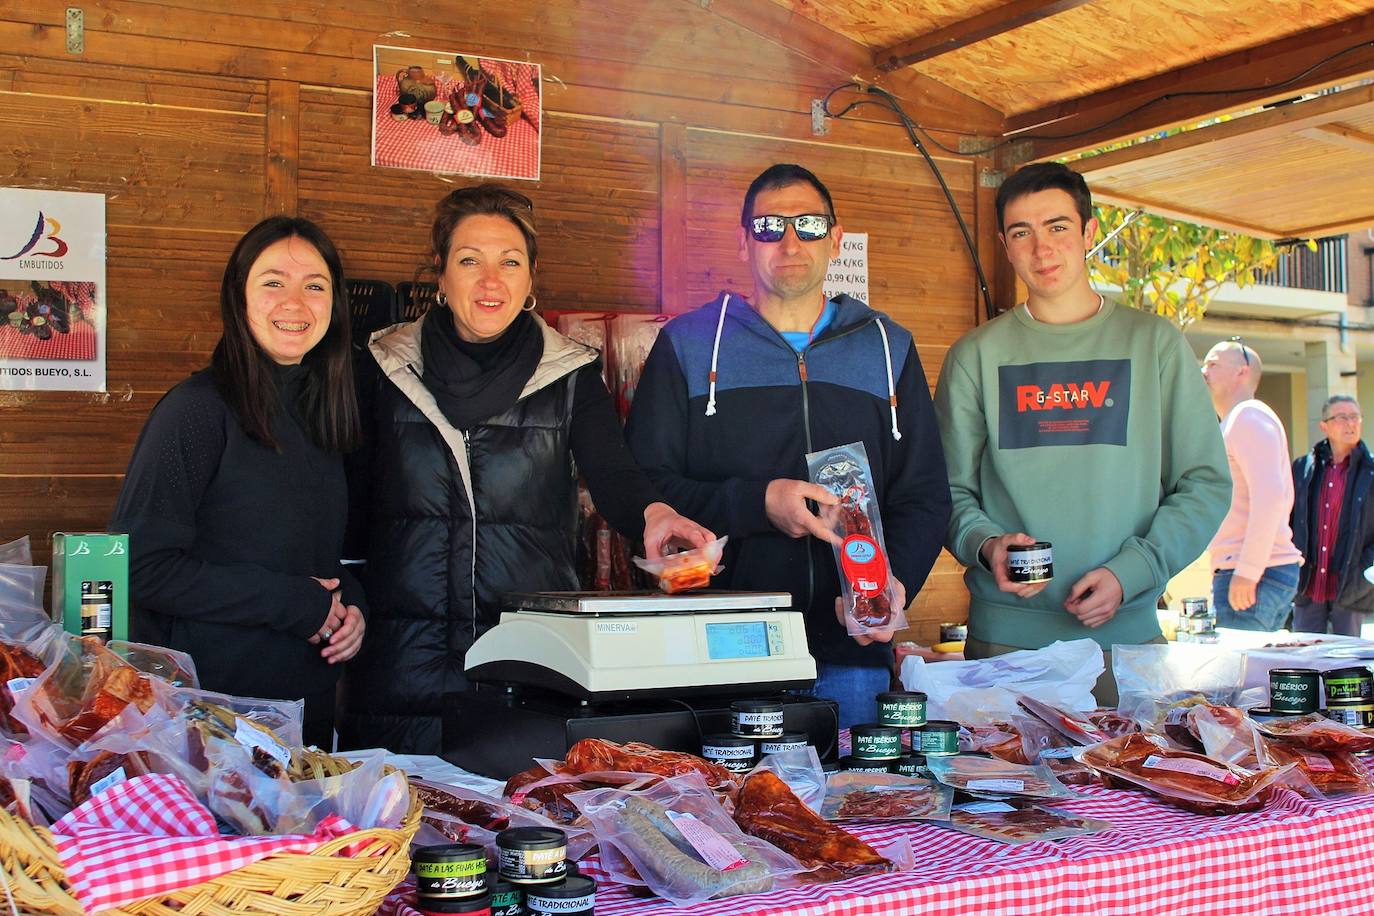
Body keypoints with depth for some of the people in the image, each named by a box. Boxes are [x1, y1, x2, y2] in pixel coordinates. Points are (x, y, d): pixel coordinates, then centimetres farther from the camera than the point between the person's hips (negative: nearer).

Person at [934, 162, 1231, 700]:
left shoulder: (1155, 343, 6)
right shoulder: (976, 355, 7)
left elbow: (1205, 484, 4)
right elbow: (950, 489, 6)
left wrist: (1129, 572, -9)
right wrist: (986, 544, -15)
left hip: (1126, 632, 0)